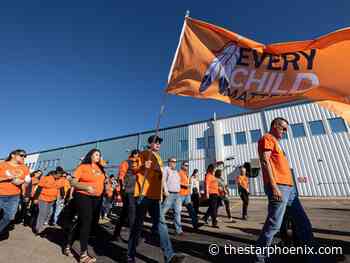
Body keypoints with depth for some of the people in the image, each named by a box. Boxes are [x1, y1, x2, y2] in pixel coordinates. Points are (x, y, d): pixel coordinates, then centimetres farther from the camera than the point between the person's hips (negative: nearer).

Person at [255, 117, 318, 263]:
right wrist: (274, 186, -22)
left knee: (304, 223, 14)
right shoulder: (267, 138, -3)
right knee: (274, 224, -8)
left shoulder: (275, 142, 27)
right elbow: (265, 161, -16)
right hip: (278, 187, -10)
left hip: (289, 187, 10)